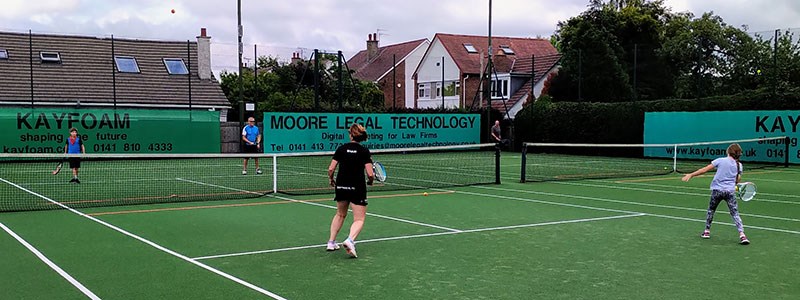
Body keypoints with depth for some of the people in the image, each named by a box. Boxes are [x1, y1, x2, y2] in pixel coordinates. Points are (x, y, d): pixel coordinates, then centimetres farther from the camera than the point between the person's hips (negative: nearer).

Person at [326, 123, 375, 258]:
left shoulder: (341, 149, 1)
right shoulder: (364, 151, -6)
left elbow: (331, 169, -2)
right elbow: (370, 174, -12)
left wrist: (331, 179, 18)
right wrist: (371, 180, 10)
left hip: (341, 186, 4)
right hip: (357, 188, -4)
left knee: (340, 214, 25)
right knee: (359, 219, 1)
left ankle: (331, 242, 25)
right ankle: (350, 240, -25)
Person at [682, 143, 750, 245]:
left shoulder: (720, 160, -4)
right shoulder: (739, 165, 4)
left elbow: (704, 169, -5)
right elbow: (737, 181, 10)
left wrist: (691, 175, -1)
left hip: (717, 190, -1)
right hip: (730, 191, 1)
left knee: (711, 210, 19)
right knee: (735, 213, 2)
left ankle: (707, 231, 26)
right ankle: (742, 234, -11)